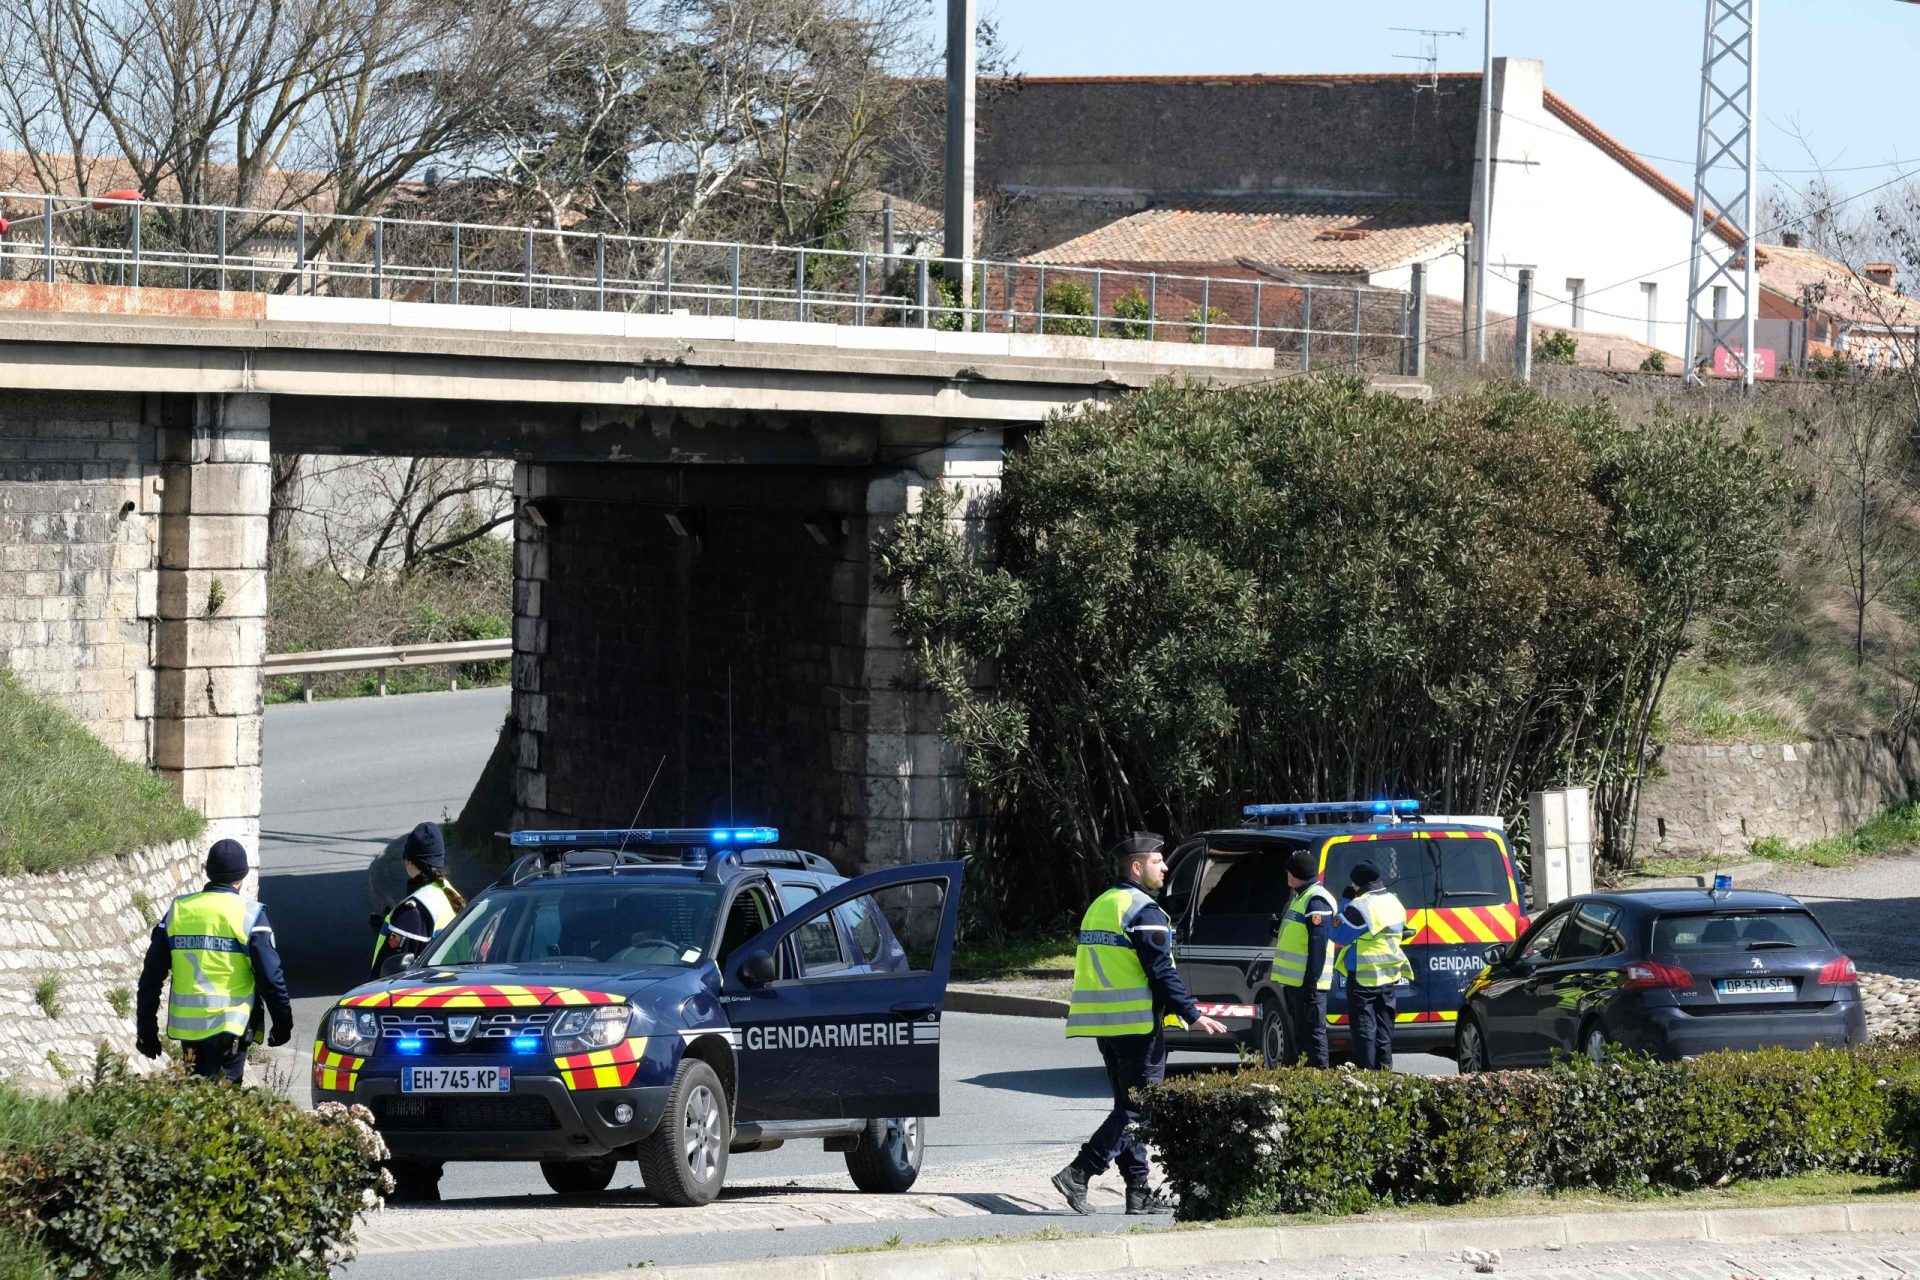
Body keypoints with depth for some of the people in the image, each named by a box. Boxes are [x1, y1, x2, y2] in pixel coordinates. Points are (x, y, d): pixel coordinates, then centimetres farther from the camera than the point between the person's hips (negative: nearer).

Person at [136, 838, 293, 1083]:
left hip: (186, 1027, 4)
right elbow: (270, 977, -8)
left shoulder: (178, 911, 6)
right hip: (230, 1026, -4)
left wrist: (147, 1030, 15)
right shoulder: (249, 915, -6)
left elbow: (151, 975, 8)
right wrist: (283, 1023, 5)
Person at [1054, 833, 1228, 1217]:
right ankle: (1079, 1174, -15)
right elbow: (1161, 972, -18)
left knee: (1127, 1105, 12)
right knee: (1137, 1108, -5)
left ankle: (1138, 1191, 12)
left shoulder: (1099, 907, 16)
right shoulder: (1143, 912, -12)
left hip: (1104, 1026, 9)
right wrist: (1193, 1016, -16)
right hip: (1138, 1024, -9)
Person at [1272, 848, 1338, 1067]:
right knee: (1296, 1033, 15)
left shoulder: (1316, 901, -15)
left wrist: (1311, 983, -25)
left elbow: (1318, 946, -22)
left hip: (1307, 983, -11)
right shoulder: (1301, 897, 19)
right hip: (1294, 982, 11)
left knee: (1312, 1031, -10)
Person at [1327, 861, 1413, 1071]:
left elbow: (1337, 935, -12)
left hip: (1364, 977, -7)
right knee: (1383, 1024, 14)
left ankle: (1365, 1068, -4)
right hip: (1389, 976, 7)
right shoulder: (1394, 903, 7)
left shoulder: (1359, 907, -19)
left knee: (1364, 1025, -2)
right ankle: (1384, 1067, 14)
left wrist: (1344, 904, -5)